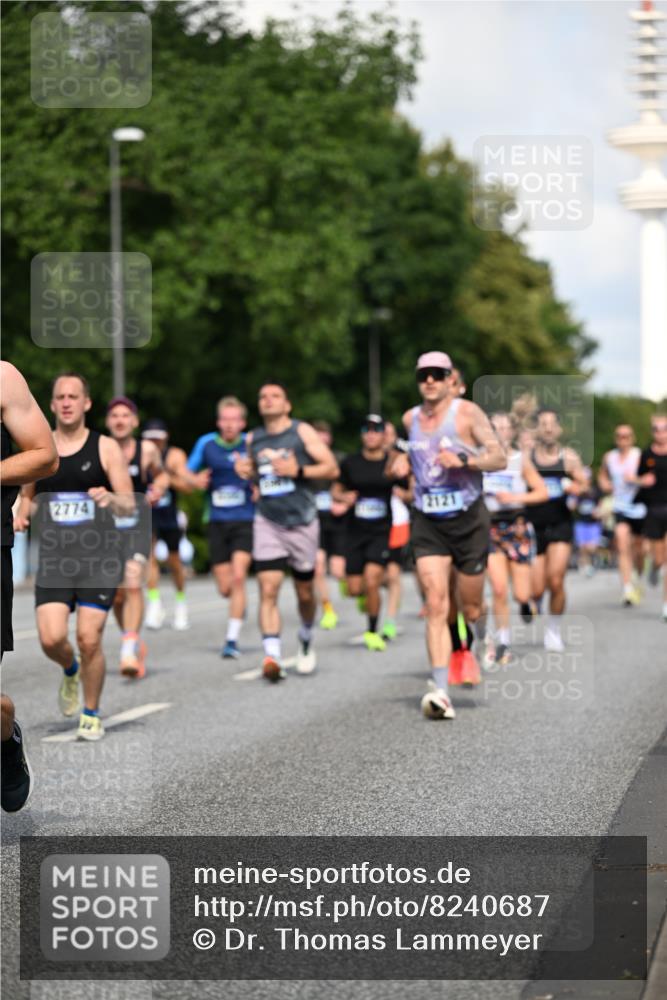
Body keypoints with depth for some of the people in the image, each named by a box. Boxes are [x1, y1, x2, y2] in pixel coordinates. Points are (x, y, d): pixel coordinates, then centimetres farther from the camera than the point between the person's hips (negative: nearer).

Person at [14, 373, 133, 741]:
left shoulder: (105, 448, 1)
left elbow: (129, 505, -1)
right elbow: (27, 494, 22)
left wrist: (111, 498, -23)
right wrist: (21, 516, 0)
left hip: (98, 557, -2)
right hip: (54, 558, 2)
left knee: (89, 639, -8)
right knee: (51, 638, -12)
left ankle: (91, 714, 13)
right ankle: (70, 670, 25)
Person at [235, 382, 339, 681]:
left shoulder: (302, 432, -2)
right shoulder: (253, 439, 9)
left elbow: (332, 468, -6)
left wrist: (299, 471, -19)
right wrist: (245, 471, 3)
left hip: (302, 522, -2)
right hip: (268, 522, 2)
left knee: (305, 592, 10)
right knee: (268, 590, -15)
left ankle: (306, 637, 40)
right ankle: (272, 656, -21)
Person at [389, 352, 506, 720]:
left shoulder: (467, 413, -5)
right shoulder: (410, 418, 9)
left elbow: (500, 457, -9)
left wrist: (464, 459, -25)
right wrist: (403, 460, 7)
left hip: (469, 519, -2)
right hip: (427, 522, 2)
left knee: (470, 609, 8)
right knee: (435, 604, -14)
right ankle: (440, 691, -20)